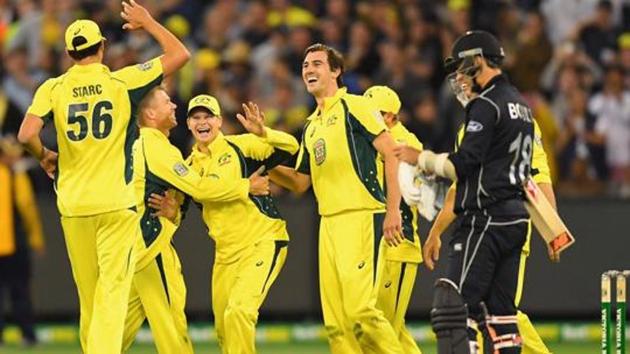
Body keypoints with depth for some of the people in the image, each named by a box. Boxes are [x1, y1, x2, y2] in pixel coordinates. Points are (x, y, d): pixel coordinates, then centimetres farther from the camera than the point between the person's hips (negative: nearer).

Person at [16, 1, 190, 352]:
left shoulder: (53, 88, -1)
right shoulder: (123, 82, -4)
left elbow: (27, 135, -13)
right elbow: (180, 54, 1)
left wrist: (44, 157, 8)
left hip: (73, 204, 2)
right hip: (117, 202, -2)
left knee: (88, 294, 13)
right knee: (113, 289, -8)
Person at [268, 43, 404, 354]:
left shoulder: (353, 107, -2)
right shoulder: (311, 126, 21)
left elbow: (391, 154, -9)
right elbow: (300, 183, 25)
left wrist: (393, 211, -17)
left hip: (361, 215, -8)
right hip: (328, 221, 8)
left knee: (359, 310, -19)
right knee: (335, 322, 3)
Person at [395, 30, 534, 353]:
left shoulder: (486, 105, -11)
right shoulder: (520, 105, 19)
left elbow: (462, 166, -16)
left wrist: (421, 158, -3)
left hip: (486, 219, -10)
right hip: (516, 218, 10)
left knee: (454, 308, -13)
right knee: (499, 311, 10)